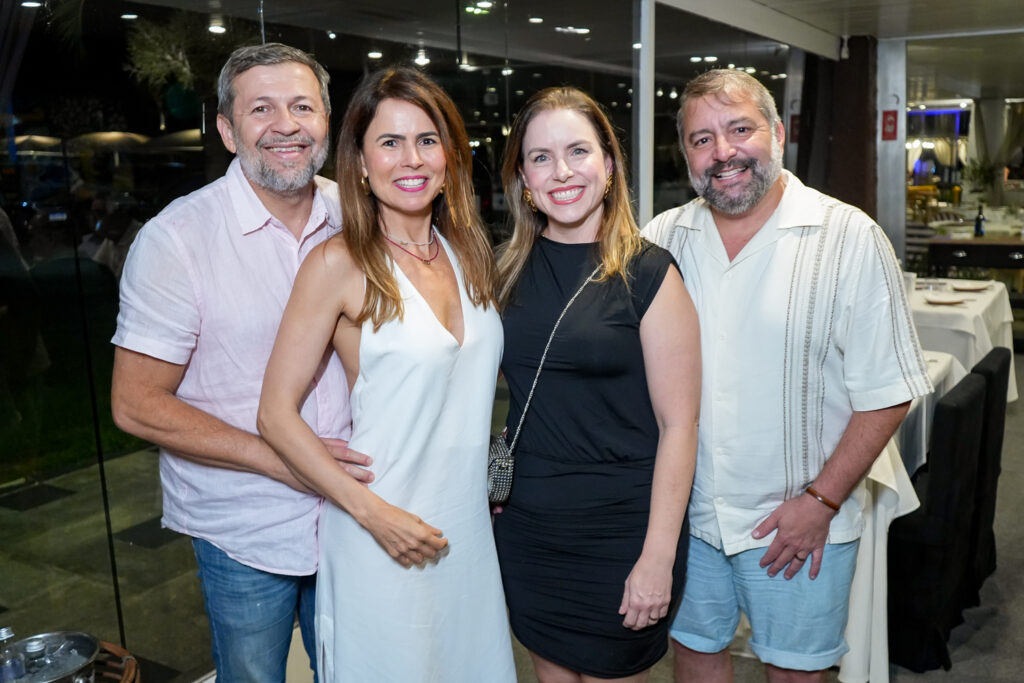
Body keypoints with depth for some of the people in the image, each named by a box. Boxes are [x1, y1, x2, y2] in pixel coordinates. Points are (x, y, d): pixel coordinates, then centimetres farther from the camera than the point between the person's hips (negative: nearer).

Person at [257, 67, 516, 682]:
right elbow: (278, 414, -12)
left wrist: (492, 486, 8)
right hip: (384, 528, -5)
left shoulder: (469, 249, 4)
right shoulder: (340, 263, -14)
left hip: (469, 519, 6)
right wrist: (373, 512, -18)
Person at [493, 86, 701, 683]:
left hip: (618, 534, -4)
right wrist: (495, 489, 6)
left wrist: (658, 556, -15)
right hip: (525, 527, 5)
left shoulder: (648, 273, -11)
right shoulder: (512, 270, 4)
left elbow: (678, 425, -12)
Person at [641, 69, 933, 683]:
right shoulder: (663, 239, 0)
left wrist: (820, 500, -13)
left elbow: (886, 392, -10)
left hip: (799, 520, -2)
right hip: (685, 511, 3)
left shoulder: (849, 237, -11)